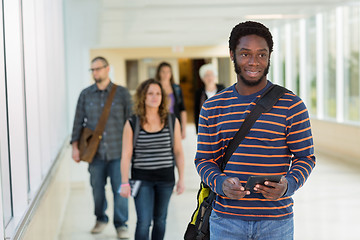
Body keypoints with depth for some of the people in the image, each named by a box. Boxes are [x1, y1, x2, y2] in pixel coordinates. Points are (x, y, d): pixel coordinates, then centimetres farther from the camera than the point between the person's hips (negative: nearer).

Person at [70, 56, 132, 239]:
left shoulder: (122, 93, 1)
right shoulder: (85, 95, 5)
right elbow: (78, 121, 8)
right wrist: (75, 146, 2)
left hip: (117, 152, -2)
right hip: (95, 153, 2)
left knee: (120, 189, -2)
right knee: (97, 189, 10)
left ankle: (121, 224, 13)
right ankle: (101, 219, 31)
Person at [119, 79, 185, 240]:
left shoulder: (172, 122, 1)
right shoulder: (132, 124, -4)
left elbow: (178, 152, 6)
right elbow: (126, 155, -3)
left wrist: (181, 179, 4)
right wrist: (124, 183, -6)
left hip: (165, 178, 2)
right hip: (142, 178, -2)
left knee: (160, 219, 13)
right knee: (144, 222, -9)